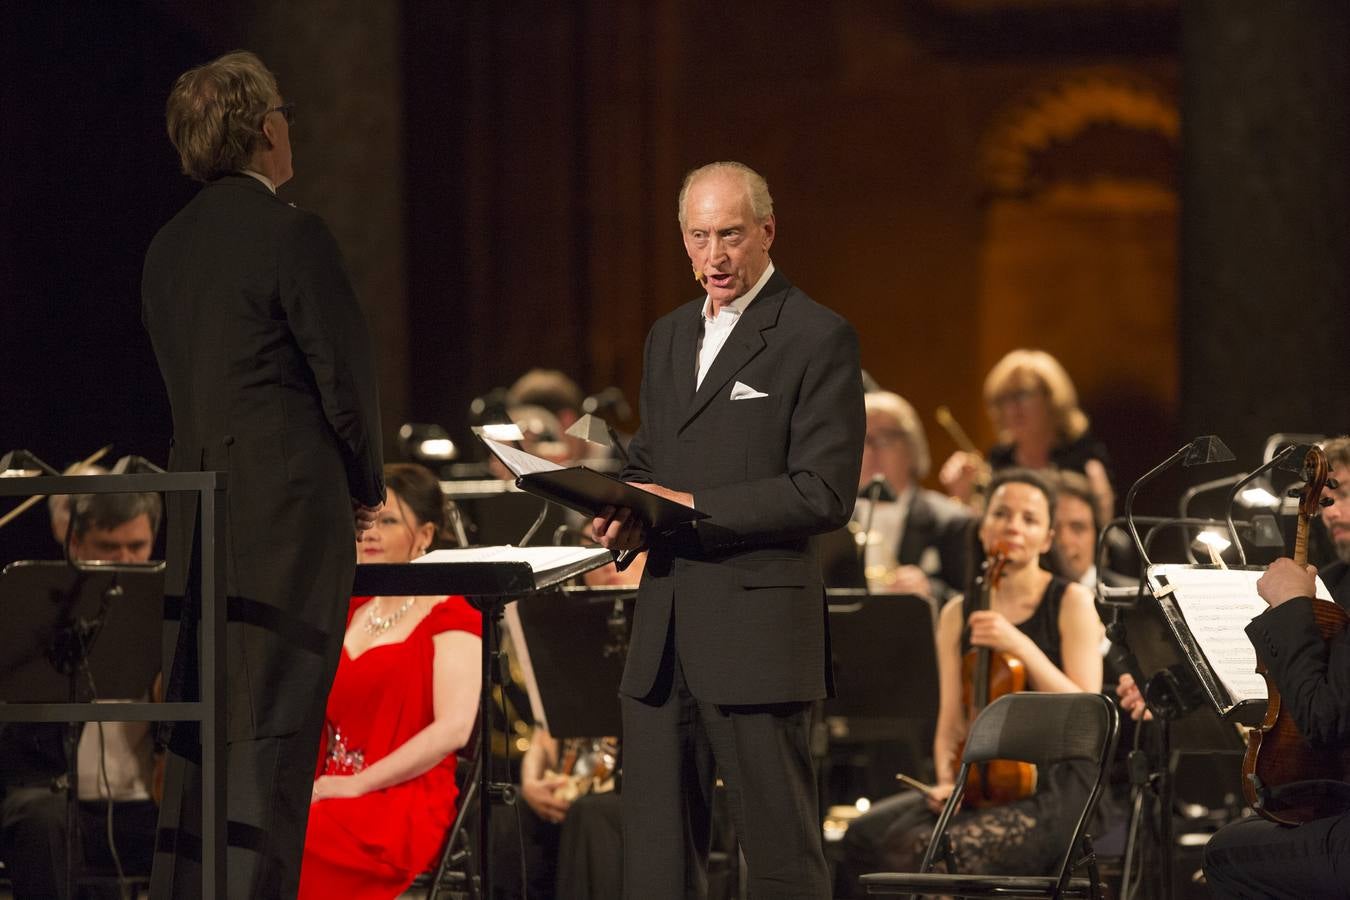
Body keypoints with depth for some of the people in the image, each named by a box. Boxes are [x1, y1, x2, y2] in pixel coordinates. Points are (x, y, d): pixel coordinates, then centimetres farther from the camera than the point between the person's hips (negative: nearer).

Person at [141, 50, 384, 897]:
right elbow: (346, 376, -10)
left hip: (197, 521, 7)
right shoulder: (292, 235, -10)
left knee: (197, 736, 11)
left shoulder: (169, 248, 12)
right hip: (290, 515, -7)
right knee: (271, 732, -6)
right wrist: (367, 485, 7)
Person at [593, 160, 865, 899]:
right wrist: (626, 515, 3)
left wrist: (694, 505, -17)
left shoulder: (818, 339, -6)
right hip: (663, 630, 7)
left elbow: (825, 493, -13)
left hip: (755, 631, -7)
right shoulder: (668, 338, 17)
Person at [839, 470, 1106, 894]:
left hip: (1053, 790, -5)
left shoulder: (1071, 602, 1)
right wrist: (946, 779, -8)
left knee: (928, 848, -30)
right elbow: (951, 725, 12)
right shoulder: (958, 615, 14)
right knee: (865, 835, -21)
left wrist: (1022, 647, -17)